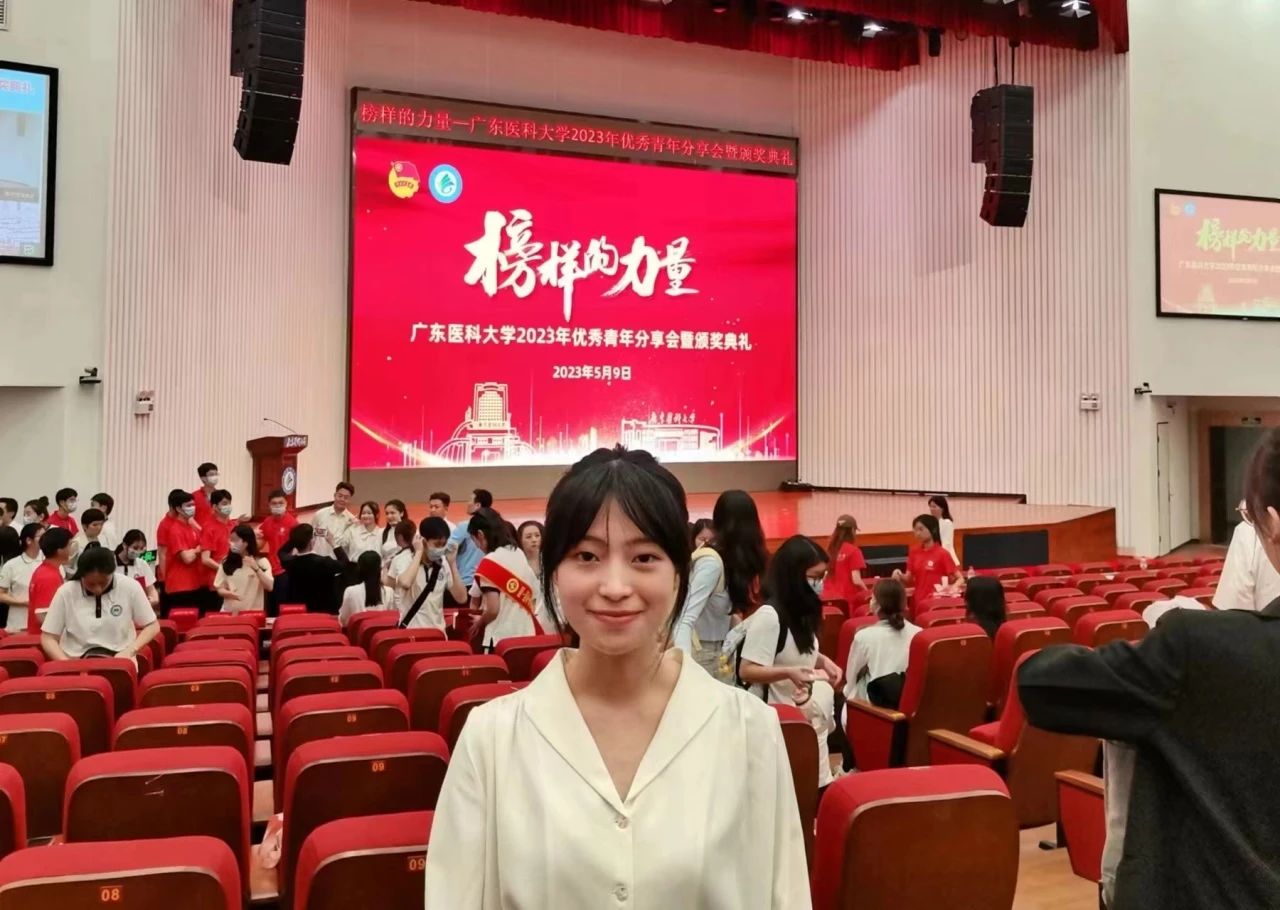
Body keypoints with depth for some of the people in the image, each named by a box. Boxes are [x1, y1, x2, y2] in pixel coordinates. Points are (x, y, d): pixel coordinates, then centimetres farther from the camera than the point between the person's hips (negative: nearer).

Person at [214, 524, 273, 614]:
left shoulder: (261, 561, 0)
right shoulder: (226, 562, 7)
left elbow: (269, 587, -11)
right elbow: (219, 588, 8)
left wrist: (256, 568, -21)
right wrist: (229, 593, -13)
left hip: (254, 612, -2)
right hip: (229, 611, 2)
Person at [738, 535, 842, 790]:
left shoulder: (802, 611, 7)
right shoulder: (769, 615, -21)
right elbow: (746, 671, -21)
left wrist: (822, 661, 3)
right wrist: (789, 672, -35)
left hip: (809, 715, 9)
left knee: (815, 786, 12)